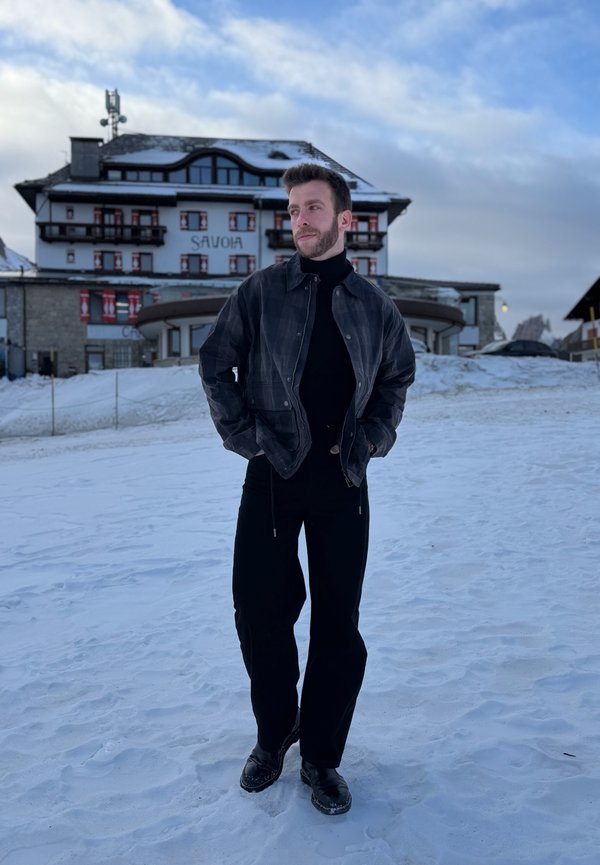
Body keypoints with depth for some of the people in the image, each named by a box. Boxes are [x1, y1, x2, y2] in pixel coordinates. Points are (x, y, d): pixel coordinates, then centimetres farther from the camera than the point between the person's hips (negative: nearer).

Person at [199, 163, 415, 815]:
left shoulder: (374, 306, 5)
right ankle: (273, 736, 30)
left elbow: (397, 376, 17)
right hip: (273, 474, -1)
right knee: (259, 612, 4)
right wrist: (243, 435, -3)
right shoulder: (261, 291, 0)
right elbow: (216, 364, 5)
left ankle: (321, 756, 23)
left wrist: (373, 438, 4)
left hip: (342, 479, 1)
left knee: (338, 623, 5)